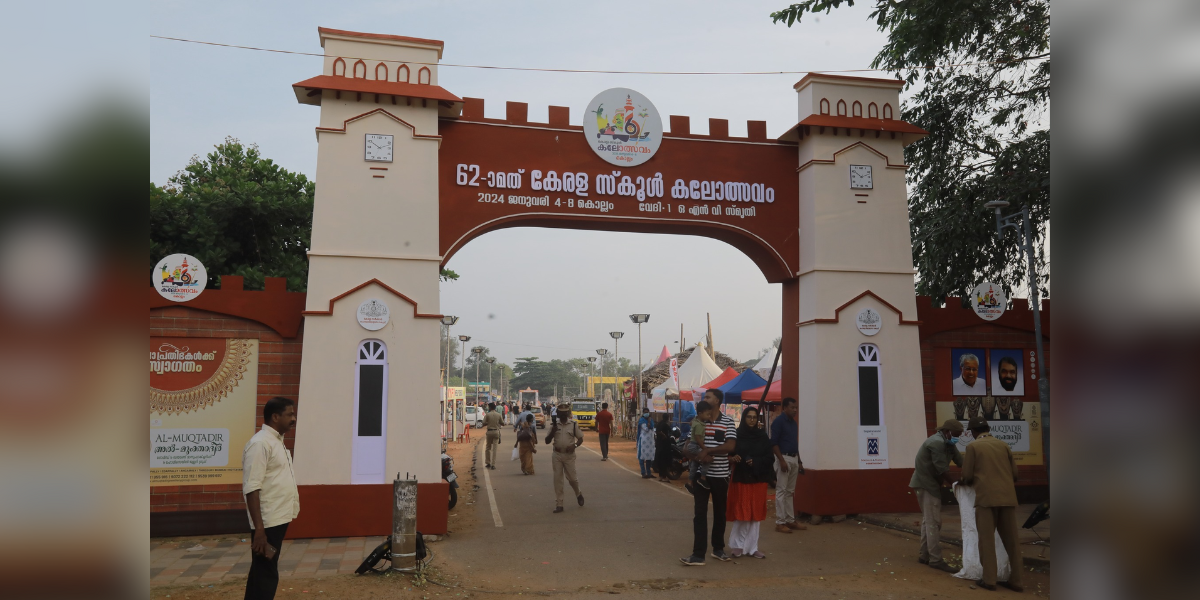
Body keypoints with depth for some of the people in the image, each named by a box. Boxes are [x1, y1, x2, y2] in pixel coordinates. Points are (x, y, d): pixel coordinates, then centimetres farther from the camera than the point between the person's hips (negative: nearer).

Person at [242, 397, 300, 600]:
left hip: (278, 519, 9)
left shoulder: (277, 441, 13)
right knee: (265, 575, -3)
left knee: (263, 573, 17)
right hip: (267, 522, -9)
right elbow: (251, 488, -22)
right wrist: (259, 529, -24)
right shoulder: (260, 443, -16)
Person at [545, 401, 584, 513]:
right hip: (557, 454, 2)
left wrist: (575, 445, -16)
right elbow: (547, 441, 4)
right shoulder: (554, 425, 4)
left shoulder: (573, 424, 0)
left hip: (569, 455, -2)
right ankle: (558, 504, 7)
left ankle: (578, 494, 33)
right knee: (557, 479, 2)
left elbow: (580, 439, 4)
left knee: (571, 478, 2)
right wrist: (552, 432, -14)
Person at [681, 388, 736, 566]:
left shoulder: (727, 422, -3)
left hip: (720, 474, -1)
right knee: (700, 513, -2)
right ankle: (698, 554, -3)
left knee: (719, 512, 12)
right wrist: (700, 454, -17)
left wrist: (708, 451, -21)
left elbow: (730, 446, -14)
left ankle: (718, 548, 28)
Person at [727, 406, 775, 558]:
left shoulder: (763, 436, 5)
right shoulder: (736, 434, -1)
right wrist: (732, 459, -22)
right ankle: (738, 545, 13)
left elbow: (770, 457, 2)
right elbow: (727, 454, -1)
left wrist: (756, 462, -13)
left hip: (758, 479, 3)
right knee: (741, 513, -1)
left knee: (755, 514, 5)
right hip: (740, 478, -2)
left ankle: (752, 547, 14)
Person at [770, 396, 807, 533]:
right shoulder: (778, 422, -11)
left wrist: (799, 461, 16)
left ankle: (790, 520, 17)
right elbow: (774, 443, -15)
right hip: (783, 458, -8)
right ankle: (780, 522, -2)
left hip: (794, 458, 8)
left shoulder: (794, 423, 14)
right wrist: (781, 460, -21)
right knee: (781, 491, -5)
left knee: (790, 491, 12)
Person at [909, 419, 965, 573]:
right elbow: (942, 470, -21)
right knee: (933, 522, -9)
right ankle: (936, 560, -6)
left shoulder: (947, 443, 10)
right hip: (927, 484, -11)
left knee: (928, 520, 16)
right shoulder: (937, 443, -22)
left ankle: (924, 555, 24)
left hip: (930, 483, 11)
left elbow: (960, 461, 2)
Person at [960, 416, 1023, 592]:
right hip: (1007, 497, 4)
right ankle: (1015, 580, 11)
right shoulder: (1004, 445, 12)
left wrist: (968, 482, 23)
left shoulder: (973, 446, 2)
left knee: (987, 539, 2)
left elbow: (967, 476, 0)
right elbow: (1014, 473, 11)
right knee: (1011, 539, 9)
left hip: (986, 497, -4)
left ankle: (989, 579, 2)